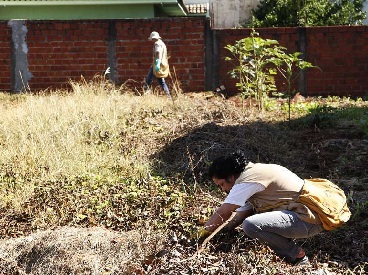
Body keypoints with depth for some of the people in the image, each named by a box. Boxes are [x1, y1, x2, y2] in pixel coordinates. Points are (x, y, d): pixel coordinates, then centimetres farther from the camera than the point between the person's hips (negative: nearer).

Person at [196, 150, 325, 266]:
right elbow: (241, 214, 18)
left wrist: (201, 234, -3)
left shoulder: (248, 179, -15)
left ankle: (297, 255, -7)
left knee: (250, 225, -25)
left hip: (308, 219, -11)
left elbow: (223, 213, -14)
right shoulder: (252, 173, 16)